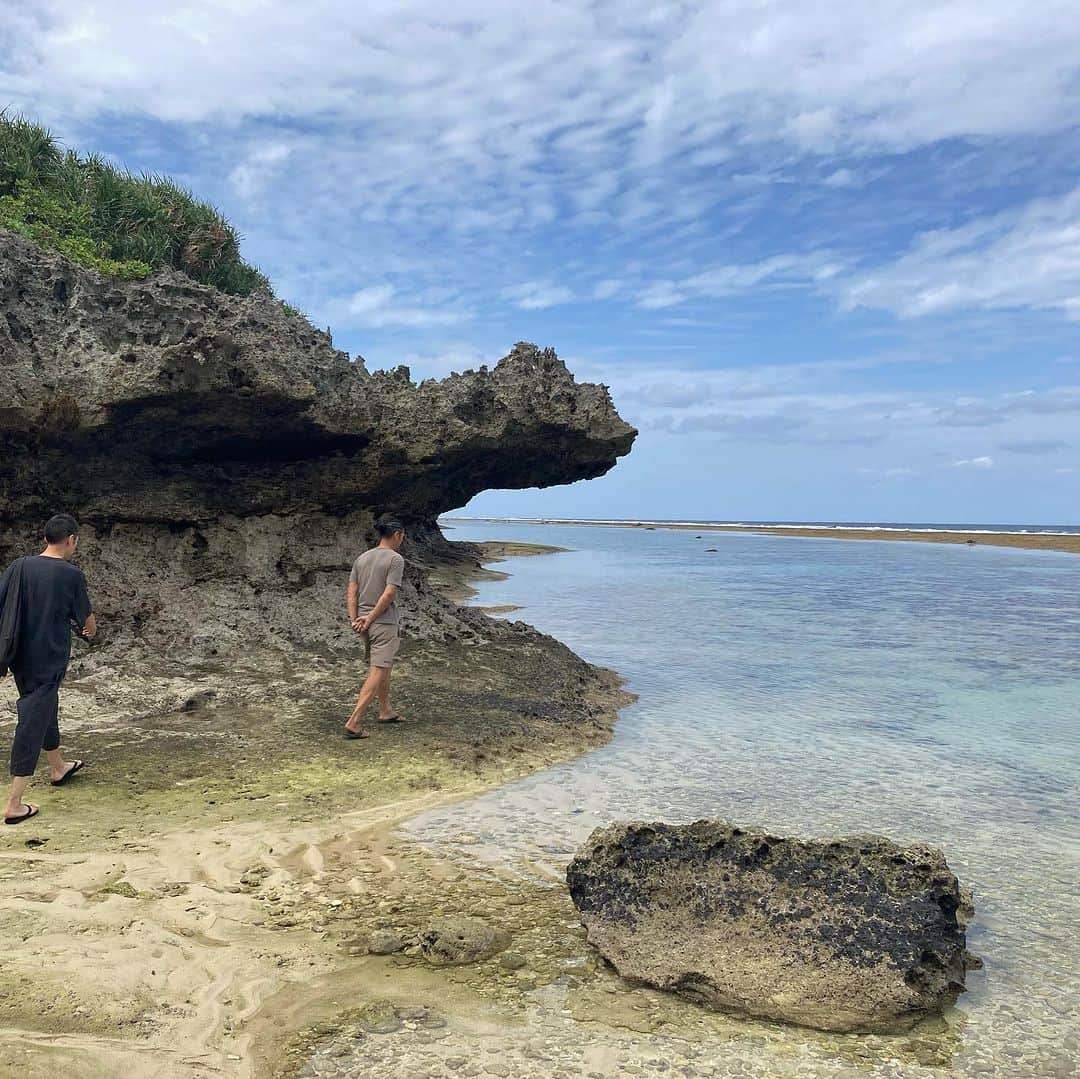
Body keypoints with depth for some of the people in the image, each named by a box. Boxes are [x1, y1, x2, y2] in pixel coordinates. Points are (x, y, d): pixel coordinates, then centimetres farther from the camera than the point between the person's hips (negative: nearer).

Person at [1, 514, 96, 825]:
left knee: (47, 710, 25)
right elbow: (88, 622, -4)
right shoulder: (71, 575, -14)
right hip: (48, 663, -6)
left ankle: (58, 767, 46)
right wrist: (90, 630, 20)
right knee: (32, 725, 0)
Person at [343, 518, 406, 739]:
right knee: (378, 672, -6)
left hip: (364, 623, 8)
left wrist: (354, 619, -1)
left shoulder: (362, 558, 10)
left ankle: (386, 711, 34)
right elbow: (389, 594, -18)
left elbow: (351, 592, 5)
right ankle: (354, 721, -12)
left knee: (385, 666, 23)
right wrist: (370, 618, -12)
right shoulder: (395, 559, -11)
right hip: (384, 623, -8)